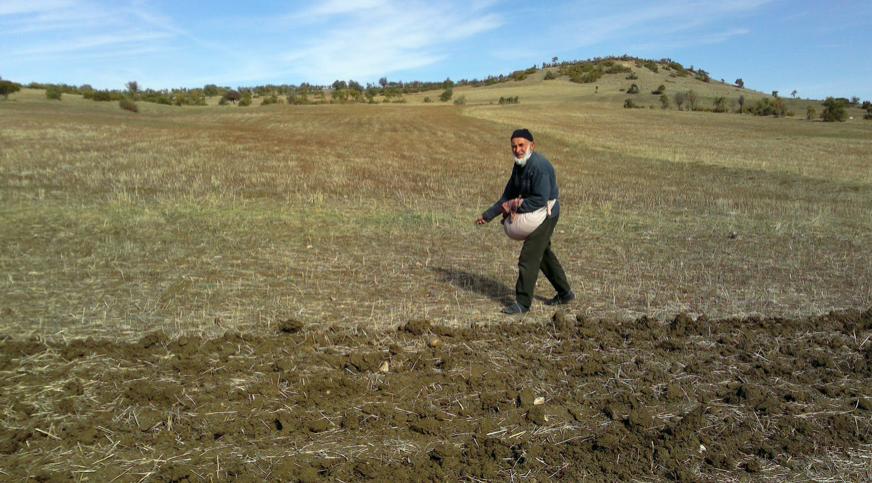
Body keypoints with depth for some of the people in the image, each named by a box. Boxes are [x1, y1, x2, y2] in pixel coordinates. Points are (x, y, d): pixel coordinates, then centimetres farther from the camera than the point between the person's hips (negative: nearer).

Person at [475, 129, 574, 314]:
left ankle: (522, 302, 0)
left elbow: (540, 199, -28)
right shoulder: (519, 164, 6)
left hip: (545, 214, -10)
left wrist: (514, 207, -21)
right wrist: (488, 215, 8)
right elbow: (508, 195, 11)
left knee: (528, 257, -10)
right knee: (543, 253, 21)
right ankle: (564, 292, 37)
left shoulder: (539, 165, -24)